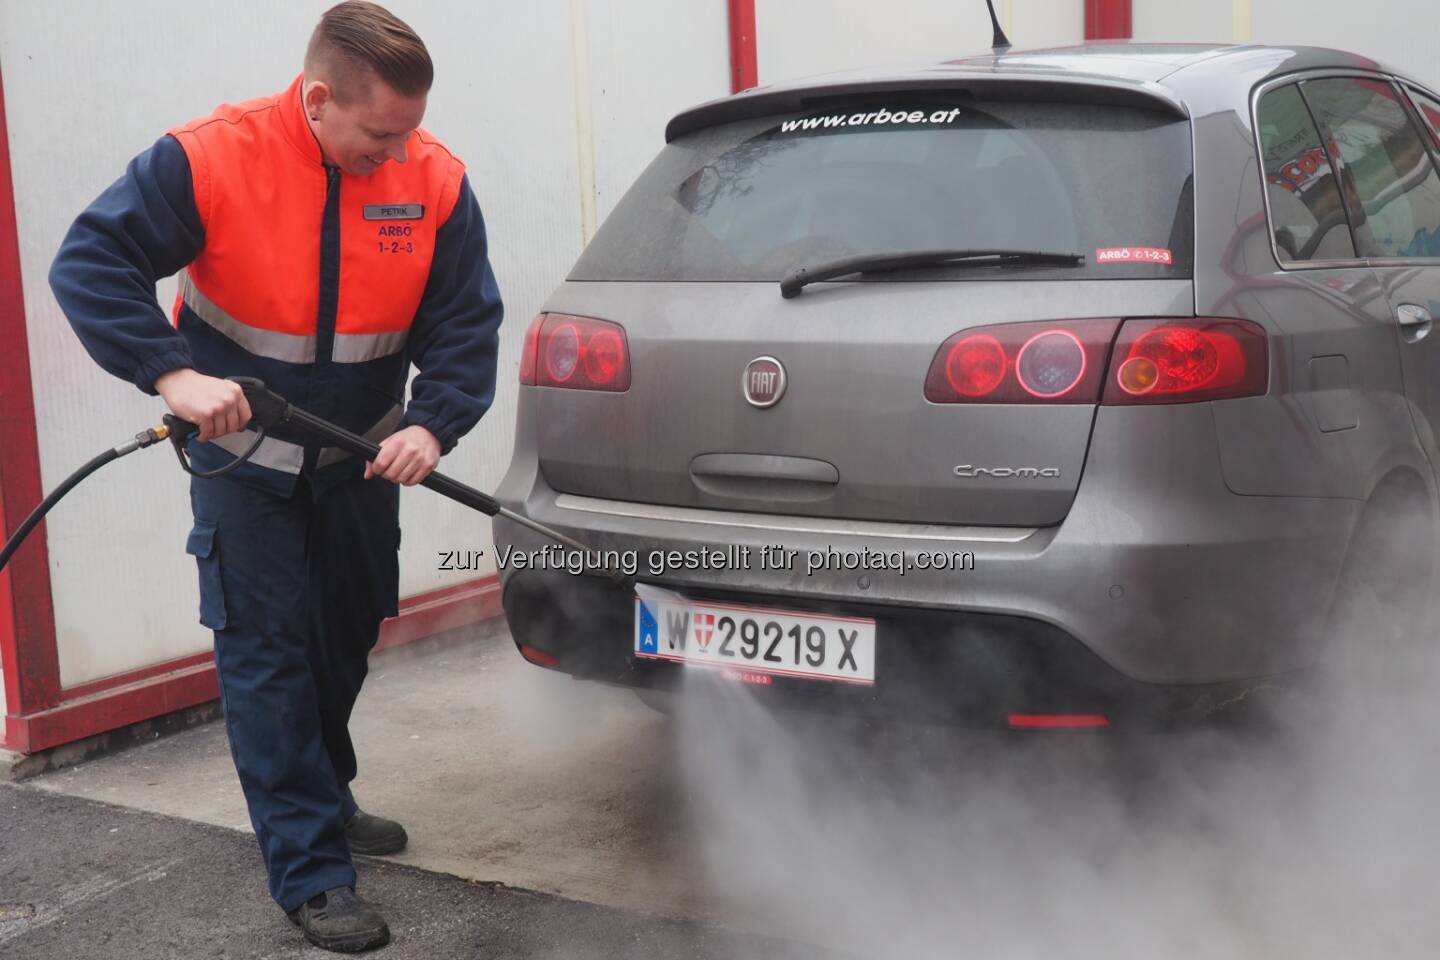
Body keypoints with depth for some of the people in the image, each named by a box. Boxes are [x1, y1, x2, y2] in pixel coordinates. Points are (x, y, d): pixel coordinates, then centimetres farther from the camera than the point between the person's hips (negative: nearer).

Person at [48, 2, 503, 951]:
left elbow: (467, 323, -11)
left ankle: (322, 797, 42)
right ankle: (310, 872, 4)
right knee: (265, 650, -4)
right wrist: (174, 374, -33)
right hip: (242, 452, -4)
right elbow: (90, 263, -20)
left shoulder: (436, 180, -14)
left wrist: (432, 424, -28)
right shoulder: (210, 159, -22)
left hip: (361, 453, 4)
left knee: (349, 633, 18)